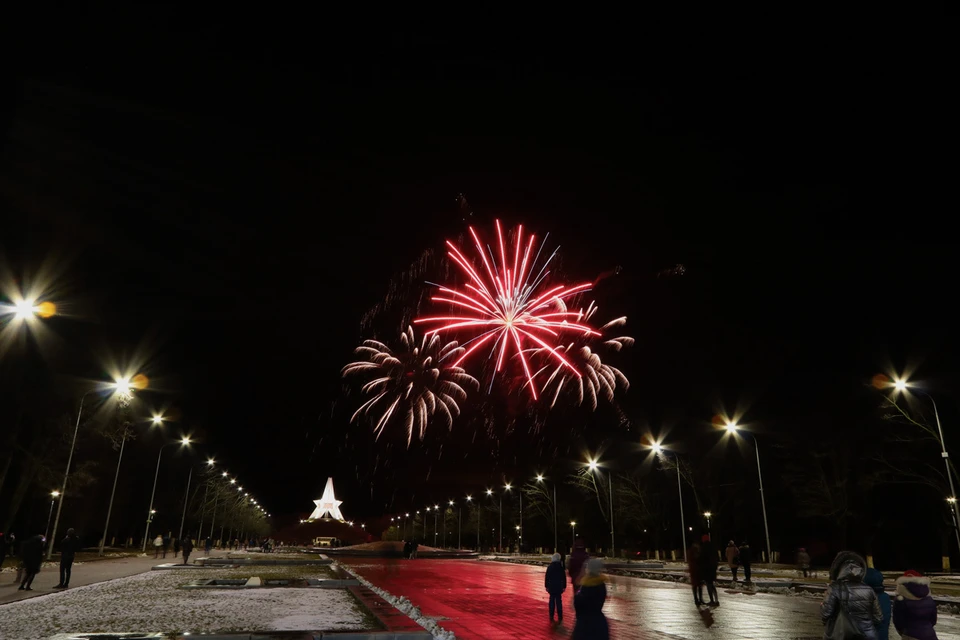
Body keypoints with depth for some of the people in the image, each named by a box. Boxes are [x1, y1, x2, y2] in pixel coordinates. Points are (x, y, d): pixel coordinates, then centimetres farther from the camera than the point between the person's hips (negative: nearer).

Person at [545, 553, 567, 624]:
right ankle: (560, 618, 4)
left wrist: (546, 586, 6)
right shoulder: (561, 567, -7)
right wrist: (564, 586, 5)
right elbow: (564, 577, -3)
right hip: (559, 586, -1)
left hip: (551, 586, 1)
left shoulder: (550, 567, -3)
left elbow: (547, 577, -1)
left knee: (552, 601, 9)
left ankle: (551, 617, 11)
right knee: (559, 601, 4)